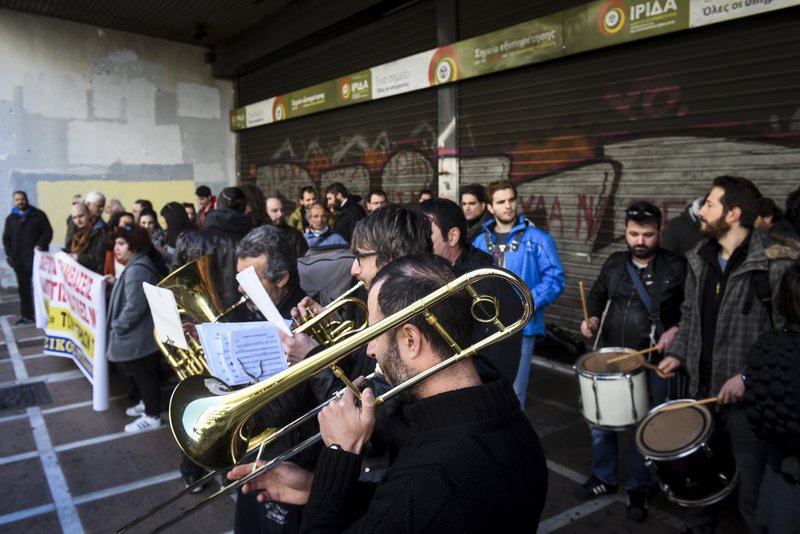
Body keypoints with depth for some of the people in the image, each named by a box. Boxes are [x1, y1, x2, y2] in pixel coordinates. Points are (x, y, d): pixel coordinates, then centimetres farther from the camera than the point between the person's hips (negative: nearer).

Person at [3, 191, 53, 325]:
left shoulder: (38, 214, 1)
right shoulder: (10, 218, 12)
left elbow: (48, 232, -3)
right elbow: (6, 238, 14)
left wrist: (41, 245, -18)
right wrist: (10, 255, 1)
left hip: (37, 258, -4)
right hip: (19, 260, 4)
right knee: (23, 289, 9)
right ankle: (26, 315, 17)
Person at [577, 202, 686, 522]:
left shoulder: (676, 268, -7)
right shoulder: (614, 263, 5)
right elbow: (597, 295, 18)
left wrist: (676, 330, -16)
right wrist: (592, 318, 0)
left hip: (651, 363, -4)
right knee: (599, 421, 12)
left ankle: (638, 489, 28)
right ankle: (603, 477, 33)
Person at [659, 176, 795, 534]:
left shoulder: (775, 264, -15)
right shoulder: (699, 258, 6)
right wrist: (678, 353, 5)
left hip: (751, 397, -6)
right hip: (702, 387, 6)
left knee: (754, 492, 6)